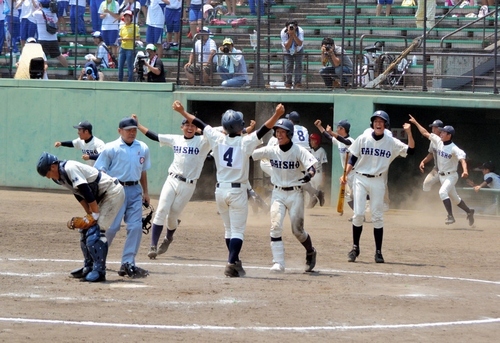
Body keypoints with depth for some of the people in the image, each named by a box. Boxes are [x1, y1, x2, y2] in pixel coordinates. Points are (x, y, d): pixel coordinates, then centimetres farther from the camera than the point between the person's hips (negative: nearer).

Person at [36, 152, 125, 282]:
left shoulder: (69, 169, -22)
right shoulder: (60, 176, 7)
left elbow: (86, 191, -25)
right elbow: (79, 194, 14)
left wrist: (95, 214, -21)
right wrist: (89, 214, 5)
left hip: (113, 192, -10)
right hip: (102, 197, 10)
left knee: (95, 231, -16)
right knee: (85, 230, 12)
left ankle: (99, 271, -15)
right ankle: (89, 268, 21)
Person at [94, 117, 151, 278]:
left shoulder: (143, 148, 10)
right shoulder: (111, 149, -5)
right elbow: (100, 171, -4)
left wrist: (145, 192, 17)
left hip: (135, 191, 5)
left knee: (136, 227, -4)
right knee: (111, 226, -7)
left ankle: (128, 263, 1)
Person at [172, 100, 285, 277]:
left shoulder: (218, 139, -1)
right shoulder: (246, 142, -10)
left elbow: (199, 124, 8)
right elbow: (263, 130, -21)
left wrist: (182, 111, 16)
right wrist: (277, 115, -29)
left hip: (220, 190, 4)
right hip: (238, 190, -4)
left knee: (229, 229, 18)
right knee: (237, 231, -3)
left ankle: (235, 262, 24)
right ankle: (232, 263, -19)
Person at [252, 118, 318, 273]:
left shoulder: (299, 151, -11)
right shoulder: (271, 151, -2)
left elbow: (312, 167, -20)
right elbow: (250, 154, -6)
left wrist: (309, 175, -42)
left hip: (295, 193, -3)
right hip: (278, 193, 3)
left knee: (297, 230, 3)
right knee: (275, 226, -13)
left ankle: (310, 253, 32)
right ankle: (278, 263, -12)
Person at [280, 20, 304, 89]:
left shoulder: (300, 31, -29)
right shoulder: (283, 33, -29)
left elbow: (300, 44, -38)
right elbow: (287, 47, -32)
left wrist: (294, 35, -47)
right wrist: (290, 36, -41)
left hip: (298, 50, 0)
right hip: (288, 51, 0)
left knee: (298, 64, -12)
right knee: (288, 64, -14)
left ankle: (297, 83, -5)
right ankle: (288, 83, -3)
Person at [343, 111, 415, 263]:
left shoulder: (392, 142, 0)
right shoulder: (363, 139, -1)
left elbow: (411, 150, -5)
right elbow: (353, 158, 4)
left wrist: (409, 133, -16)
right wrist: (346, 174, -8)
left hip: (378, 181, 0)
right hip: (360, 179, 0)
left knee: (377, 217, 1)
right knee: (358, 214, -8)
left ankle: (378, 251, 7)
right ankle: (355, 248, 4)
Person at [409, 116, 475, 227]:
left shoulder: (454, 149, -22)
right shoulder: (438, 141, -1)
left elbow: (462, 159, -35)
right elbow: (425, 133, 9)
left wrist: (465, 171, -52)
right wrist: (416, 123, 10)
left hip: (451, 176, -8)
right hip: (441, 176, 8)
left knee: (443, 192, -29)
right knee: (454, 198, 18)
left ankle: (450, 216, -26)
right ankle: (469, 211, 38)